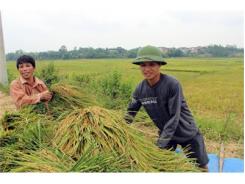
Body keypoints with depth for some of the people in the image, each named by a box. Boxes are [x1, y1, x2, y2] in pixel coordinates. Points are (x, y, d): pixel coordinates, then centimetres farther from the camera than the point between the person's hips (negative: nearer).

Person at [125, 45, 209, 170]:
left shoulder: (172, 84, -28)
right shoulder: (140, 89, -13)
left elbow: (174, 117, -27)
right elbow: (130, 112, -1)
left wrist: (160, 145, -28)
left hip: (187, 133, -3)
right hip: (165, 132, 4)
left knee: (201, 167, 14)